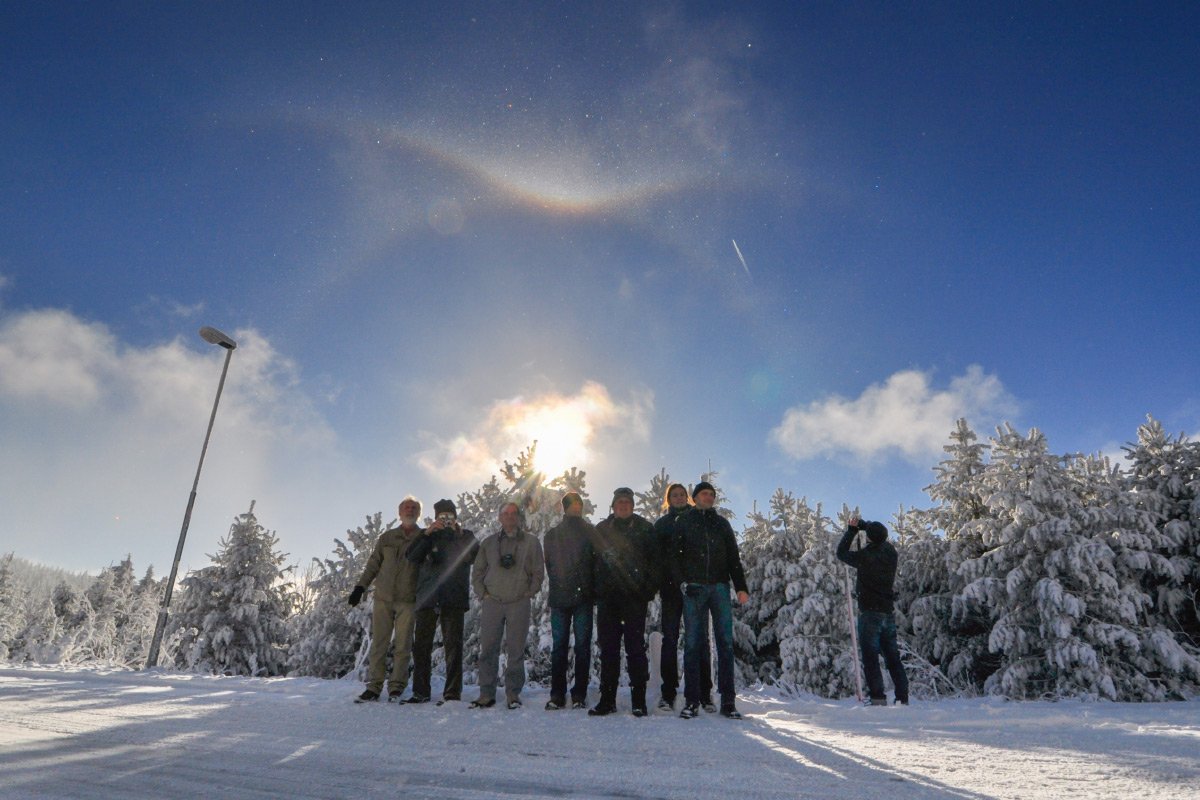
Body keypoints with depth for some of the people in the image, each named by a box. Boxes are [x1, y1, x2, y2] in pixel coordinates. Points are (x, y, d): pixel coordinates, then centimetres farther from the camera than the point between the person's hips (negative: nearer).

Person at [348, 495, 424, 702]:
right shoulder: (387, 537, 12)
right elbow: (373, 564, 15)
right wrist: (360, 587, 7)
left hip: (408, 600, -2)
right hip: (383, 598, 2)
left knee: (402, 644, -1)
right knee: (378, 642, 2)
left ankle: (396, 687, 8)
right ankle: (374, 686, 10)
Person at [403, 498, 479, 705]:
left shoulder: (465, 536, 15)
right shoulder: (428, 536, 17)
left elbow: (471, 556, -2)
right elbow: (411, 556, 0)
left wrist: (455, 534, -6)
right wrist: (427, 533, -10)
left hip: (453, 598, -2)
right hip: (427, 597, 2)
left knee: (453, 644, -5)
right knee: (421, 644, 2)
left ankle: (452, 692, 0)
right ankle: (420, 691, 13)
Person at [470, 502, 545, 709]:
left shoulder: (531, 542, 8)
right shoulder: (489, 542, 14)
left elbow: (538, 571, 9)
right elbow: (477, 572, 16)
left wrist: (529, 593, 0)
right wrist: (483, 593, 4)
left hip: (519, 603, -1)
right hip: (493, 602, 2)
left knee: (516, 650, 0)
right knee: (488, 649, 1)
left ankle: (513, 694, 10)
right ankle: (486, 694, 10)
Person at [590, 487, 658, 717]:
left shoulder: (644, 528, 9)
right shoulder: (601, 529, 15)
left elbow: (654, 559, 5)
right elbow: (594, 561, 15)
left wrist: (649, 588, -6)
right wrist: (597, 589, 5)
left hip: (634, 595, -2)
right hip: (608, 596, 3)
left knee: (635, 646, -2)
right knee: (608, 647, 4)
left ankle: (639, 700, 5)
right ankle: (607, 699, 11)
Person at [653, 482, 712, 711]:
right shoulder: (662, 524, 13)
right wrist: (660, 584, -6)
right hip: (672, 587, 0)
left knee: (700, 639, 0)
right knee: (670, 639, 0)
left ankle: (704, 694, 5)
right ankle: (667, 694, 5)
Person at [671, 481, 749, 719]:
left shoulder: (722, 523, 18)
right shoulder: (683, 522, 12)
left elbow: (734, 557, 14)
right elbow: (674, 555, 7)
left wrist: (741, 587, 4)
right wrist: (682, 581, -7)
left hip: (720, 586, 2)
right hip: (693, 588, -2)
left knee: (725, 642, -3)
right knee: (692, 643, -3)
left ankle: (728, 701, 0)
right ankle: (691, 700, 2)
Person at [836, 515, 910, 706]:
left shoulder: (865, 556, -16)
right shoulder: (890, 551, 0)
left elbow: (842, 552, 1)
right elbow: (880, 537, 23)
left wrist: (852, 529, 8)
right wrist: (861, 524, 26)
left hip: (870, 612, -6)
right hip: (889, 612, 6)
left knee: (870, 656, -2)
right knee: (892, 657, 13)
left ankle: (877, 697, -8)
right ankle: (903, 697, 13)